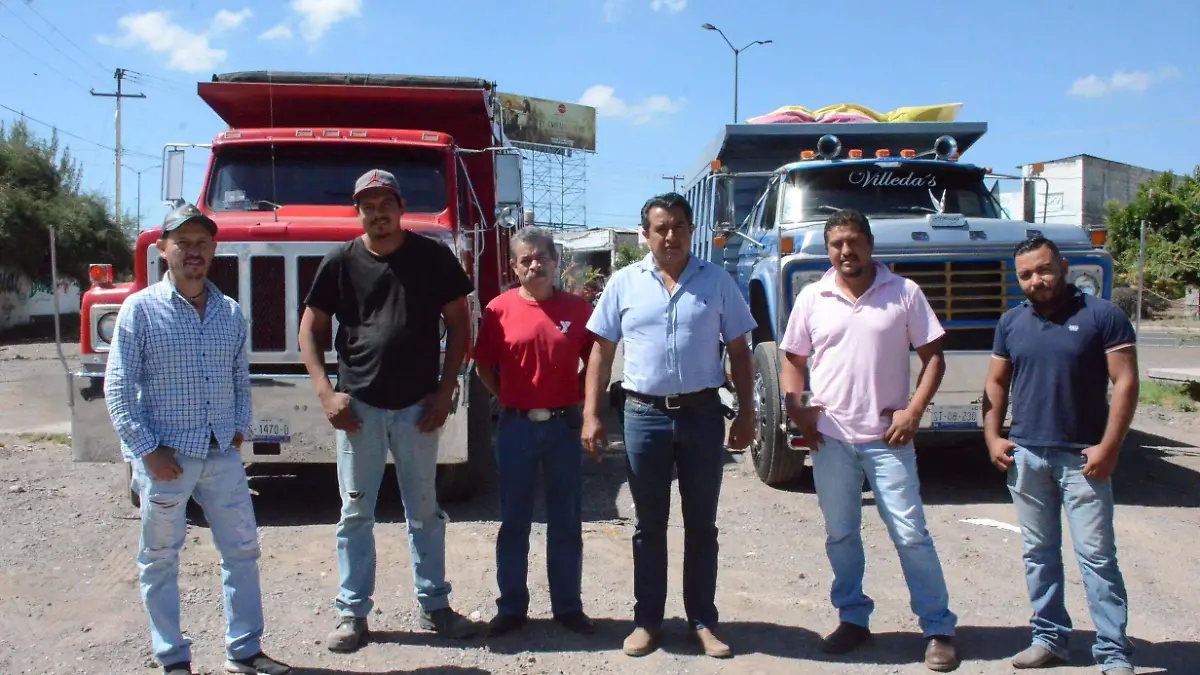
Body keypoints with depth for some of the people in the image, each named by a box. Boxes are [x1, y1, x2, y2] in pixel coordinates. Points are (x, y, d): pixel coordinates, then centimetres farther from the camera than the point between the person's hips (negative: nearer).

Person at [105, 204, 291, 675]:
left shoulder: (230, 312, 8)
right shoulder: (140, 310, -6)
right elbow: (118, 389, -7)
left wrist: (240, 428, 5)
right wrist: (147, 452, -11)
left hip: (222, 454, 4)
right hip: (164, 458, -4)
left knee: (242, 549, 8)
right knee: (160, 560, 7)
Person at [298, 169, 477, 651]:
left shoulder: (433, 258, -1)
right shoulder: (341, 262, 0)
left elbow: (458, 324, 3)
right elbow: (310, 330, 5)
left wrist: (445, 391, -3)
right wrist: (326, 394, -5)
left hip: (418, 407, 0)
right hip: (358, 407, 0)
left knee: (424, 512, 10)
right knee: (355, 513, 7)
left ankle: (434, 605, 23)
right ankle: (352, 612, 18)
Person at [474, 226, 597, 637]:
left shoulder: (578, 309, 0)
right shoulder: (500, 310, -3)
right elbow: (485, 366, 6)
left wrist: (579, 400, 1)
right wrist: (507, 399, 2)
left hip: (564, 425, 1)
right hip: (516, 426, 0)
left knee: (567, 521, 9)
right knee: (514, 521, 9)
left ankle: (568, 606, 22)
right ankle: (511, 607, 20)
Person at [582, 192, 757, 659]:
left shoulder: (717, 281, 3)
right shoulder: (624, 283, 3)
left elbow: (739, 352, 6)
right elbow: (602, 352, 5)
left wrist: (746, 415, 0)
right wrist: (591, 415, -2)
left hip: (703, 413, 0)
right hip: (644, 415, 0)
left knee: (701, 525, 8)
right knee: (649, 526, 9)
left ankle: (702, 622, 19)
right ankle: (647, 620, 19)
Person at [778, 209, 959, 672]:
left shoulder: (904, 293, -1)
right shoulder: (812, 298, 4)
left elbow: (933, 357, 1)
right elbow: (793, 360, 10)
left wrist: (913, 410, -10)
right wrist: (797, 408, -6)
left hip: (887, 438, -2)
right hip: (831, 438, 2)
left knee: (911, 535, 0)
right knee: (840, 535, 11)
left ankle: (938, 628, 12)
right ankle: (853, 618, 26)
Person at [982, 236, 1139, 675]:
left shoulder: (1102, 316, -5)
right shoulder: (1011, 322, 9)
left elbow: (1125, 382, -8)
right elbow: (996, 383, 15)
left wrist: (1109, 447, -13)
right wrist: (992, 437, 3)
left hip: (1082, 457, -4)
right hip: (1025, 455, 5)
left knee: (1097, 555, -2)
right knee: (1039, 553, 11)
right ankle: (1049, 639, 21)